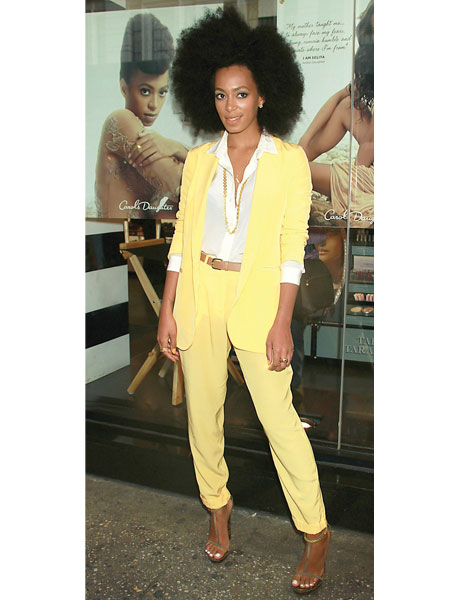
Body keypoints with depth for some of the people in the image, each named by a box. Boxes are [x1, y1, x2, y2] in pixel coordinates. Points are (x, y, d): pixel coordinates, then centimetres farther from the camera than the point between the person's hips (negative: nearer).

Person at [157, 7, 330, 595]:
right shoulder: (199, 159, 8)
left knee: (279, 418, -2)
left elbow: (292, 247, -6)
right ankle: (218, 505, 36)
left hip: (257, 299, -3)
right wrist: (167, 310, 3)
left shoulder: (289, 160, -2)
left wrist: (282, 322, -12)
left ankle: (317, 532, 17)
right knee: (202, 413, 12)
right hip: (199, 298, 4)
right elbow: (181, 237, 7)